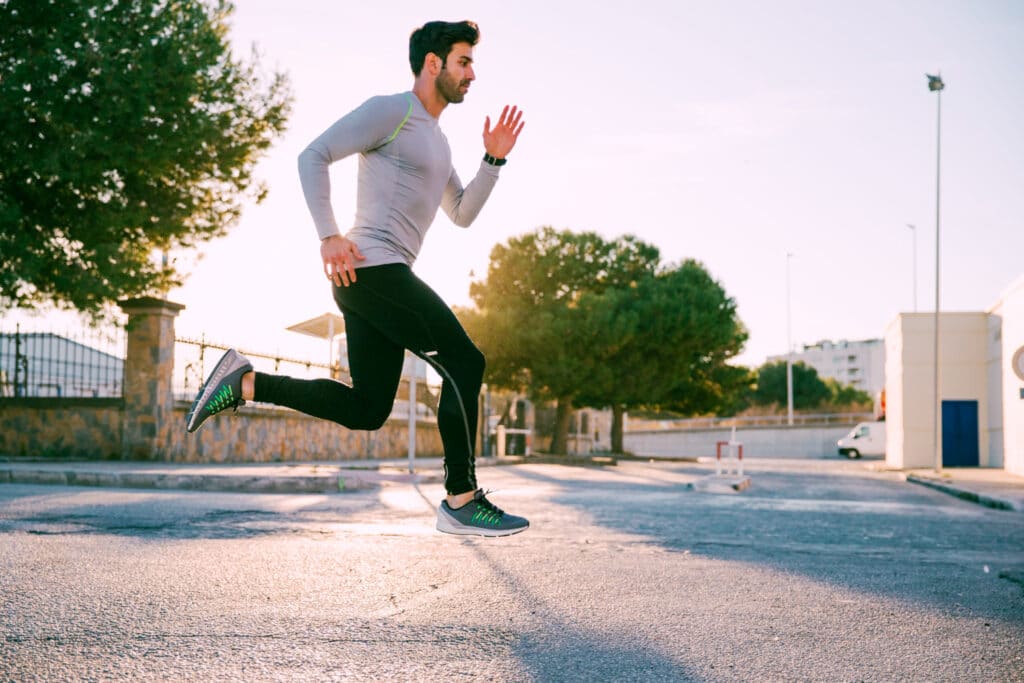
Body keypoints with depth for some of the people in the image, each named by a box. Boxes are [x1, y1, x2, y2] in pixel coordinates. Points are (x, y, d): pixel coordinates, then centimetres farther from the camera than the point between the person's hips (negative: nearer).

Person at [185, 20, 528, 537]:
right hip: (373, 267, -10)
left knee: (366, 409, 7)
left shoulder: (436, 141, 25)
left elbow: (462, 214, 26)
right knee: (464, 362, -12)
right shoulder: (390, 111, -4)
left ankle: (244, 383, 8)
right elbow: (313, 156, -10)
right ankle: (461, 502, -8)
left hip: (381, 281, 10)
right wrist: (329, 235, -19)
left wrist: (494, 160, 13)